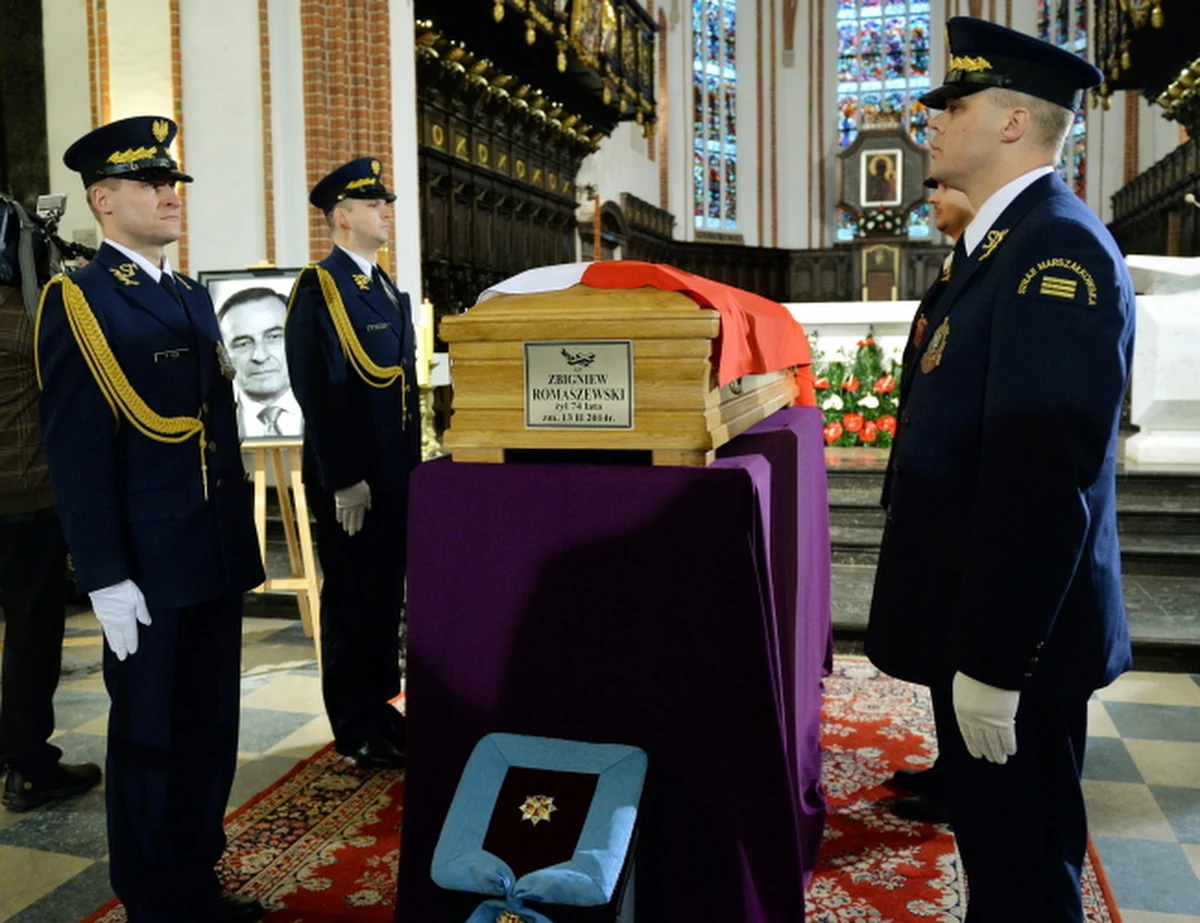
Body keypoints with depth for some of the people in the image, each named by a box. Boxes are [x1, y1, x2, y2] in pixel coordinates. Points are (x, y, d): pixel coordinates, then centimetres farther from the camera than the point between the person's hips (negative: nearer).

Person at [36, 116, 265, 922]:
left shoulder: (194, 297, 15)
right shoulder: (77, 302, -8)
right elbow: (77, 453, -14)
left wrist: (242, 535, 15)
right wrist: (106, 579, -17)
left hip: (216, 561, 7)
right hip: (147, 573, -7)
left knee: (211, 735, 17)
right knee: (150, 744, 9)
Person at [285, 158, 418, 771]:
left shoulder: (388, 289, 16)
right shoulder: (318, 288, -10)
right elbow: (315, 393, -17)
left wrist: (412, 463, 14)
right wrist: (343, 481, -19)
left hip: (396, 472, 8)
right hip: (350, 478, -8)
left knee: (387, 593, 15)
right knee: (351, 598, 4)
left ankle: (380, 706, 30)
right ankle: (355, 730, 16)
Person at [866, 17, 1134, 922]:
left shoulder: (1057, 251, -19)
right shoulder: (1000, 244, 13)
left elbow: (1045, 474, -26)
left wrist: (994, 663, -24)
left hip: (1014, 639, -9)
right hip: (979, 620, 9)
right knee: (992, 843, 24)